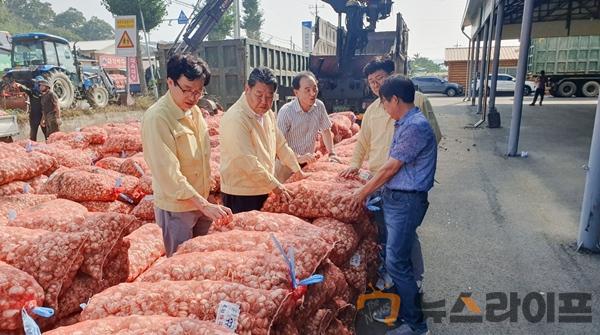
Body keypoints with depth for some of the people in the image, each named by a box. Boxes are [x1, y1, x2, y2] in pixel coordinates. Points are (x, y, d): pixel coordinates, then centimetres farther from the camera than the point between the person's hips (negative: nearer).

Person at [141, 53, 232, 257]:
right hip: (176, 208, -7)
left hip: (201, 202, 8)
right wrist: (204, 205, -27)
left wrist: (206, 202, 9)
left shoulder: (195, 111, 3)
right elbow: (169, 174, -26)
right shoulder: (157, 118, -21)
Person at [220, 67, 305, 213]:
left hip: (264, 190, 8)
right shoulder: (235, 119, -22)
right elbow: (248, 163, -25)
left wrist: (298, 170, 16)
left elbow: (281, 145, 17)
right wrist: (275, 185, -19)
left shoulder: (268, 113, 6)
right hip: (241, 195, -8)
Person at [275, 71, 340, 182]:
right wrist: (298, 158, -30)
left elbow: (326, 130, 10)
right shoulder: (286, 111, -20)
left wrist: (331, 154, 3)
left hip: (308, 162, 5)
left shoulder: (319, 106, -5)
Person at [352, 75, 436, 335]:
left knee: (396, 262, -2)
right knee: (395, 256, 18)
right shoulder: (404, 123, 10)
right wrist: (368, 183, 15)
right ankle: (401, 306, 35)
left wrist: (363, 192, -5)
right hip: (394, 197, 10)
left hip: (406, 201, -9)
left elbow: (391, 167, -16)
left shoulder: (415, 127, -21)